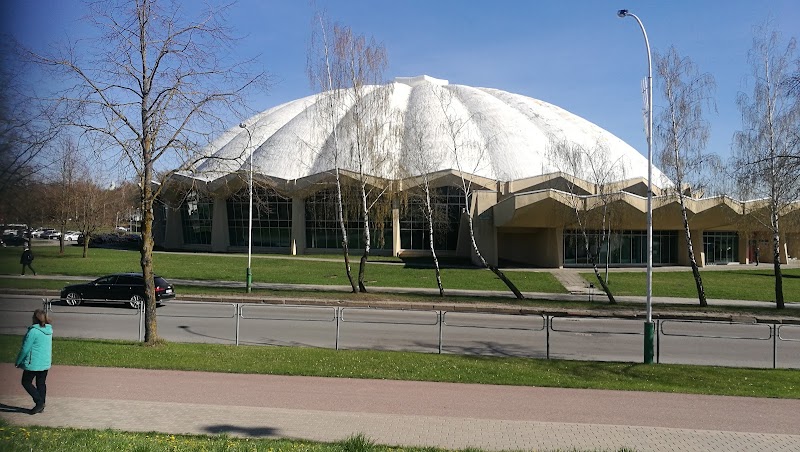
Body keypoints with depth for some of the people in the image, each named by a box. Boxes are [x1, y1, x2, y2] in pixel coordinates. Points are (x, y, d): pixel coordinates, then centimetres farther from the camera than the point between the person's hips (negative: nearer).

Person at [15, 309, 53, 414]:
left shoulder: (33, 331, -19)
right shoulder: (49, 330, 4)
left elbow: (25, 348, -15)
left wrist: (18, 362, -3)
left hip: (33, 363, -7)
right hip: (46, 362, 7)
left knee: (26, 382, 7)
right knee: (41, 383, 14)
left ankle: (39, 402, -2)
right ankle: (41, 406, 18)